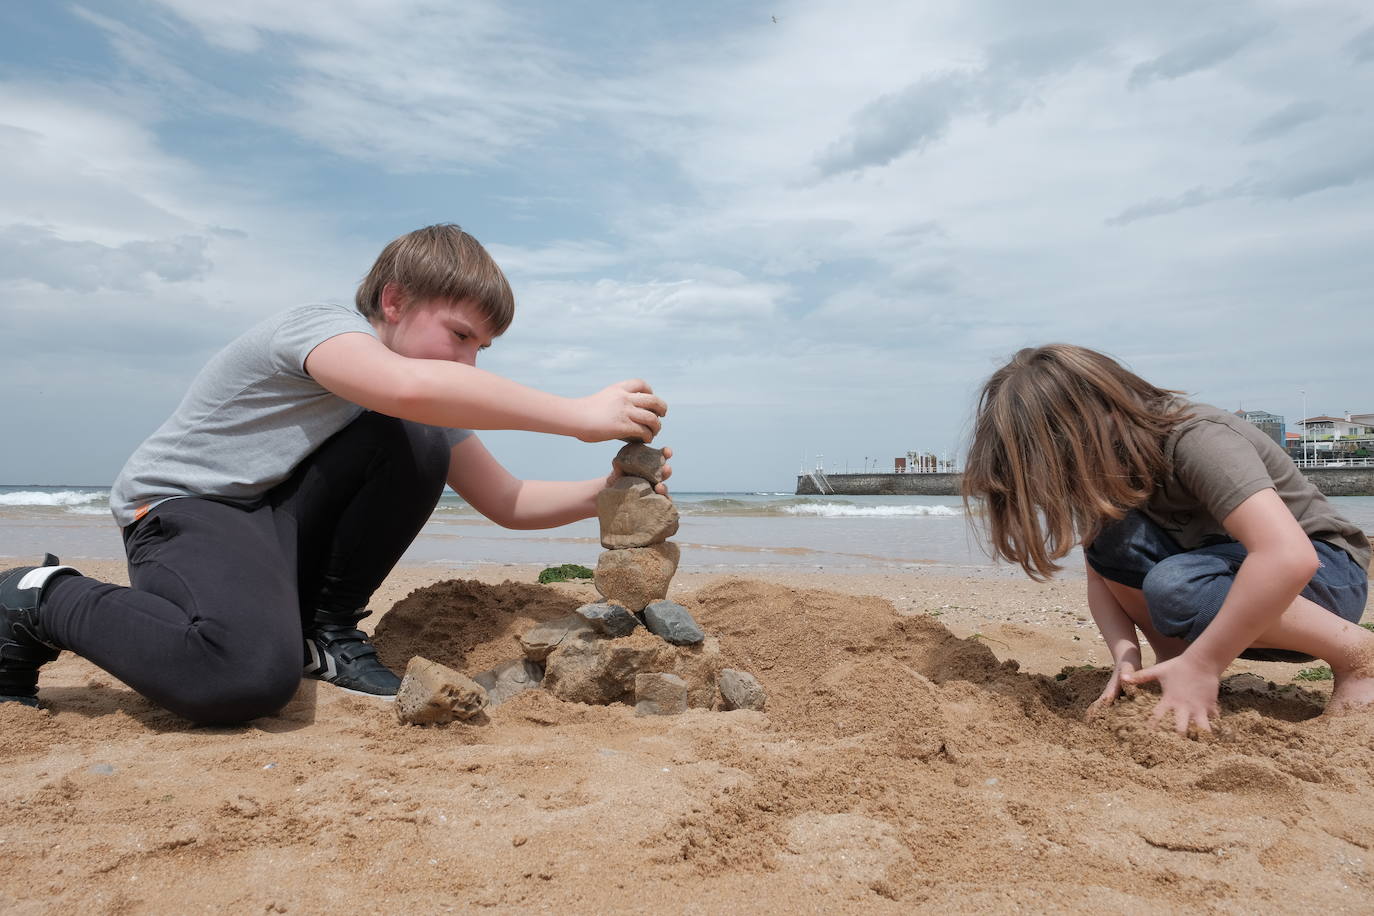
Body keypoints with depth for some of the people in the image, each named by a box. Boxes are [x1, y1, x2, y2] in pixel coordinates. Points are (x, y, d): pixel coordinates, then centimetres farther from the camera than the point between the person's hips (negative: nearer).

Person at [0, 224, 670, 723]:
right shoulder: (322, 327, -19)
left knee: (419, 445, -16)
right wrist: (578, 414, -43)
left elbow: (507, 502, 2)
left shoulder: (428, 412, 6)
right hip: (181, 505, -7)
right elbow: (410, 387, -44)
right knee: (252, 677, -36)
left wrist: (604, 492, -16)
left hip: (283, 520, 7)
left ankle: (326, 632, -1)